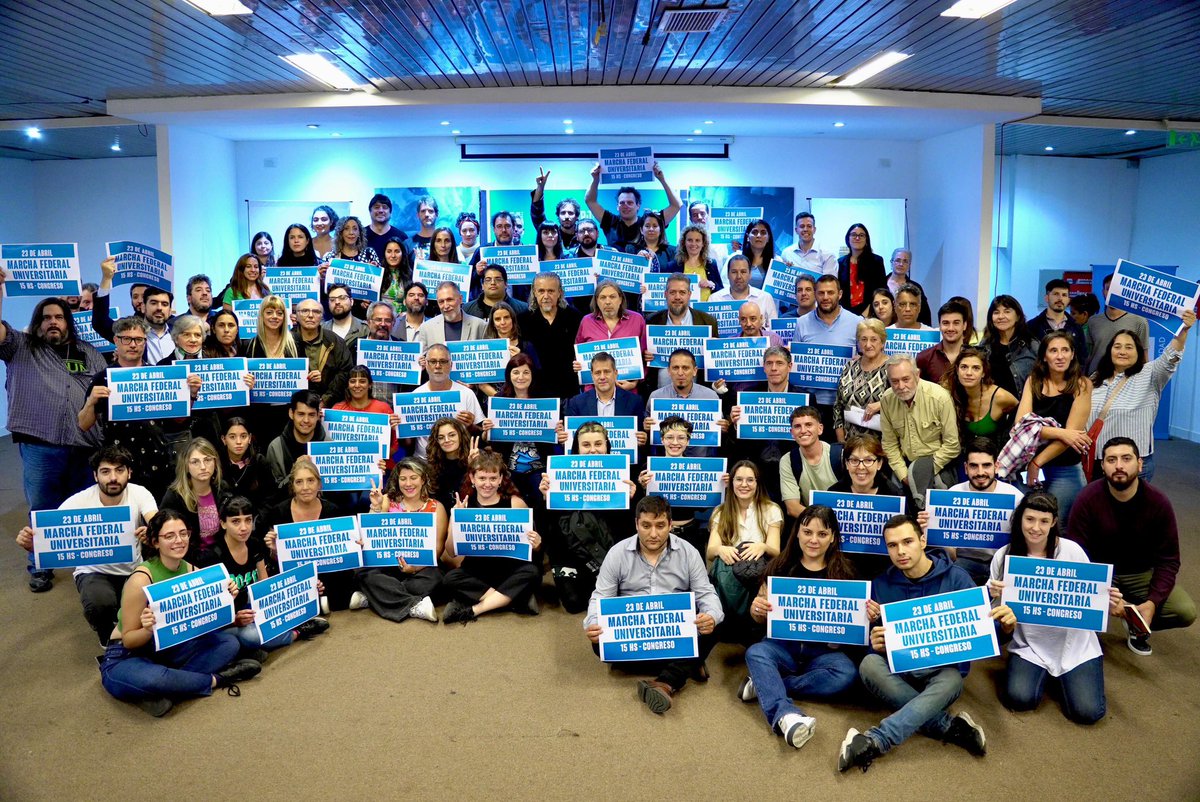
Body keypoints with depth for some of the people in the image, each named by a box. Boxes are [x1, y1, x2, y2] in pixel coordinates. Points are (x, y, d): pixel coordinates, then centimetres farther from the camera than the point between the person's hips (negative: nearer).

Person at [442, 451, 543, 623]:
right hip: (476, 572, 1)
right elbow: (451, 553, -3)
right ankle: (516, 598, -21)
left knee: (531, 571, -29)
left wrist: (536, 544, -21)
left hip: (510, 570, -1)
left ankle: (472, 610, -23)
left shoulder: (515, 503, -3)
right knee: (451, 578, -27)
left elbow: (534, 548, 3)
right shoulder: (463, 506, 0)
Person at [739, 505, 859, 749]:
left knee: (847, 673, -29)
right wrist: (756, 609, -15)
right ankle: (785, 714, -51)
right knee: (755, 653, -29)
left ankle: (764, 686, -22)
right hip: (782, 644, 0)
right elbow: (760, 619, 9)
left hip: (823, 650, 0)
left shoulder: (843, 572, 5)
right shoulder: (781, 566, 5)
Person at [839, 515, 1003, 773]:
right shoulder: (881, 586, 3)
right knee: (869, 664, -31)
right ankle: (950, 727, -26)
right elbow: (877, 646, 4)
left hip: (943, 668, -2)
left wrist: (1006, 624, -25)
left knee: (951, 682, -37)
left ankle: (873, 743, -46)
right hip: (897, 668, 2)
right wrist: (876, 643, -22)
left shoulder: (955, 578, -1)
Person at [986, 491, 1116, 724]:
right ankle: (1043, 672, 15)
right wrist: (996, 596, -21)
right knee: (1019, 698, -20)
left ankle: (1063, 675, 21)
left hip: (1073, 643, 0)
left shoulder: (1071, 551, -9)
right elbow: (997, 610, 2)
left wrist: (1108, 604, -21)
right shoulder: (1003, 556, -6)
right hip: (1029, 644, 1)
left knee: (1087, 712, -13)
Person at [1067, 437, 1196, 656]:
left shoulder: (1158, 502, -13)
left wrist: (1152, 602, -22)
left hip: (1141, 573, 3)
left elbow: (1168, 560, -7)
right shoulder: (1087, 499, -20)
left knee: (1186, 612, -18)